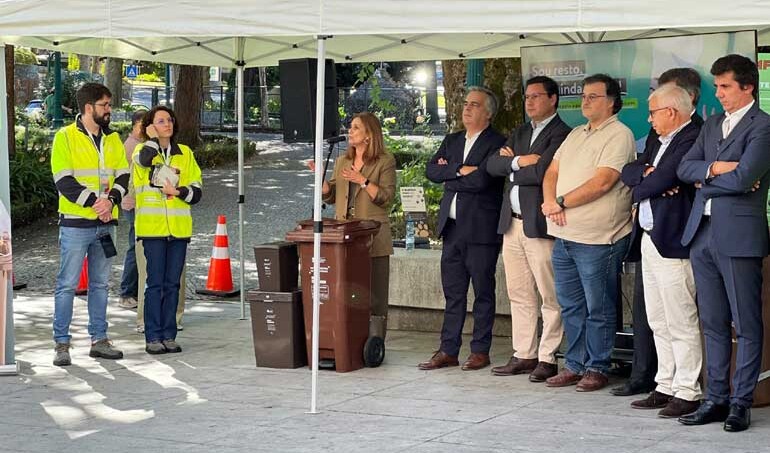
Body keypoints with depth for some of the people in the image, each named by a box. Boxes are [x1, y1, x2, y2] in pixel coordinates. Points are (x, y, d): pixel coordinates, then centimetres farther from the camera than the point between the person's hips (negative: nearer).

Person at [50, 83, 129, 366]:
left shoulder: (113, 139, 12)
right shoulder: (65, 137, -4)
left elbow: (123, 175, 7)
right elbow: (63, 180, -11)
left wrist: (111, 200, -11)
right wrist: (93, 202, -18)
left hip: (105, 223, 5)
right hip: (75, 223, -5)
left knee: (100, 284, 11)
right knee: (67, 284, -3)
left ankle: (99, 339, 18)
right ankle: (62, 344, 1)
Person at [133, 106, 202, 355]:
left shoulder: (185, 153, 13)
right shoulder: (143, 150, 4)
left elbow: (197, 191, 9)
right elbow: (144, 159, -23)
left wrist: (179, 192, -9)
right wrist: (153, 138, -8)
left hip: (179, 227, 3)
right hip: (152, 226, -3)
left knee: (172, 284, 6)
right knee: (155, 283, -4)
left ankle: (168, 335, 12)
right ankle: (153, 337, 0)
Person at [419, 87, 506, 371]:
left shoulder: (496, 143, -6)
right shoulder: (452, 141, 16)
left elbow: (481, 180, -19)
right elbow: (432, 170, 3)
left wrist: (449, 173, -5)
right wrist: (459, 170, -12)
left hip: (481, 230, -6)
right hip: (452, 228, 6)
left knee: (483, 293, 3)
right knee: (453, 293, 9)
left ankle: (480, 351, 10)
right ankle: (448, 351, 13)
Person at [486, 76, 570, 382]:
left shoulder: (561, 134, -7)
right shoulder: (520, 133, 19)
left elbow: (541, 172, -20)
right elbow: (492, 165, 7)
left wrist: (511, 166, -4)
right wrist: (518, 160, -10)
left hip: (540, 225, -8)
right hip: (513, 223, 8)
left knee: (550, 296, -2)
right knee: (520, 295, 11)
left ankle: (547, 358, 2)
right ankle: (523, 355, 18)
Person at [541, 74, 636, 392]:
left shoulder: (619, 135, -9)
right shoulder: (576, 135, 18)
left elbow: (601, 183, -19)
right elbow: (552, 172, 14)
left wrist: (561, 203, -12)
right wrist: (550, 201, -7)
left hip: (597, 240, -8)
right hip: (565, 235, 8)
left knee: (599, 310, 1)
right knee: (570, 306, 13)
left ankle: (596, 369, 10)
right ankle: (574, 365, 22)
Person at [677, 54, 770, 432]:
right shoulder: (712, 125, 18)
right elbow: (684, 167, 9)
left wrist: (705, 182, -2)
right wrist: (714, 168, -10)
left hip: (739, 235, -7)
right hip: (702, 234, 7)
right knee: (713, 325, 11)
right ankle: (716, 398, 17)